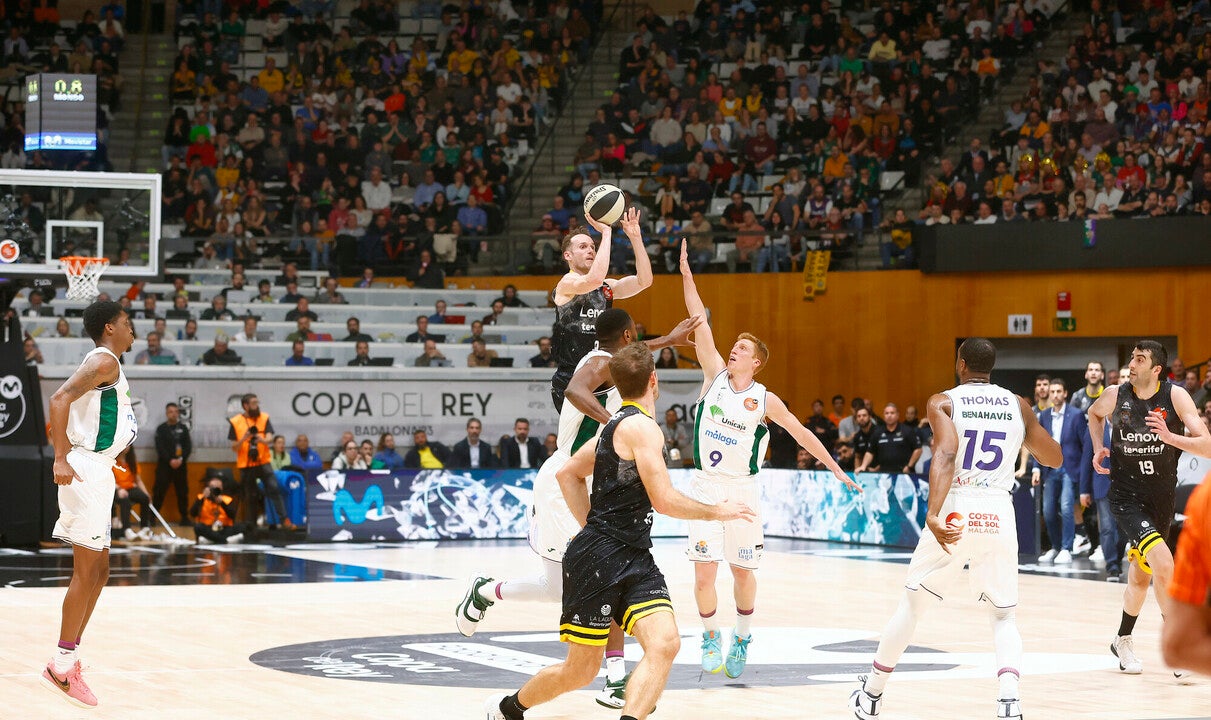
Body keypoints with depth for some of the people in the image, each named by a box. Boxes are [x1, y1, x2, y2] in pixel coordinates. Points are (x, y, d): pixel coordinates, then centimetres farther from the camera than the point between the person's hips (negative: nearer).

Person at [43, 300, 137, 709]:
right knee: (86, 571, -9)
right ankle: (61, 666, -6)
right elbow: (60, 400, -24)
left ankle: (69, 658, 14)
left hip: (97, 474, 10)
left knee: (98, 571, 12)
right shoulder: (104, 361, -11)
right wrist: (61, 459, -31)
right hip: (86, 471, -10)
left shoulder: (106, 364, 19)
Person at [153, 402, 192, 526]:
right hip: (164, 465, -2)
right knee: (159, 491, -6)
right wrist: (170, 460, -16)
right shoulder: (161, 429, 3)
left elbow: (188, 446, 4)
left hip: (180, 465, 2)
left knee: (182, 492, 5)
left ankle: (184, 517, 11)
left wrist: (181, 459, -11)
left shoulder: (183, 428, 10)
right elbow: (160, 448, -5)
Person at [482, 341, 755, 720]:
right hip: (599, 560, -8)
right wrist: (718, 512, -5)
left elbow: (567, 474, 26)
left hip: (634, 559, 9)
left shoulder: (617, 423, 15)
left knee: (665, 644, -15)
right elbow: (665, 501, -18)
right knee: (580, 671, 4)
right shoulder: (641, 426, -14)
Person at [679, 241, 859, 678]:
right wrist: (686, 275, -12)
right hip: (705, 486, 0)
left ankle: (741, 638, 28)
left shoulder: (765, 400, 0)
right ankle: (710, 640, 13)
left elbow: (801, 433, 7)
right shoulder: (714, 376, 2)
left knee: (743, 572, 6)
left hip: (742, 489, 0)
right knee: (704, 571, -6)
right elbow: (701, 326, -5)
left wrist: (836, 469, 7)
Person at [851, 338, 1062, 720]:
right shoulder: (1018, 406, 10)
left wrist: (933, 514, -29)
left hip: (955, 513, -1)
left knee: (911, 606, 16)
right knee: (1004, 616, 13)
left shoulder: (943, 402, 0)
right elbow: (1055, 458, 17)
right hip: (999, 516, 1)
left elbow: (946, 454, -19)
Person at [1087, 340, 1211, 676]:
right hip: (1126, 497, -2)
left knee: (1140, 577, 17)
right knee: (1164, 565, -23)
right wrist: (1098, 448, 2)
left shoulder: (1176, 396, -11)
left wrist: (1170, 437, -31)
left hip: (1162, 499, 2)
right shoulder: (1115, 396, -8)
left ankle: (1123, 641, 42)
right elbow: (1094, 414, 17)